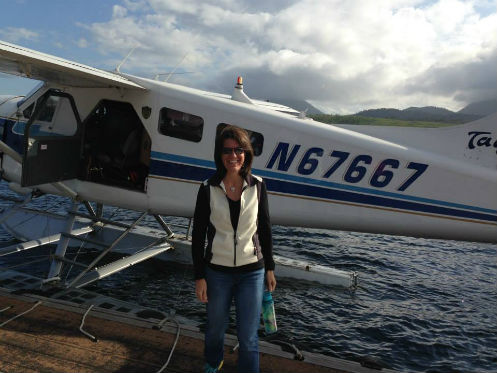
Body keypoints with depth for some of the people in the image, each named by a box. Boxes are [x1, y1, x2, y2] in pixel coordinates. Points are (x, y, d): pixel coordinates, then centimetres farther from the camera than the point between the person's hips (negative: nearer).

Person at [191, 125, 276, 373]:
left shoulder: (257, 186, -5)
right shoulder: (208, 189, -8)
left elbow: (265, 229, 3)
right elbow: (198, 235, -4)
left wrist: (269, 268, 7)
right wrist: (199, 277, -4)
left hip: (252, 271, 0)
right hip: (217, 271, 1)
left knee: (249, 337, 5)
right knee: (216, 328, 21)